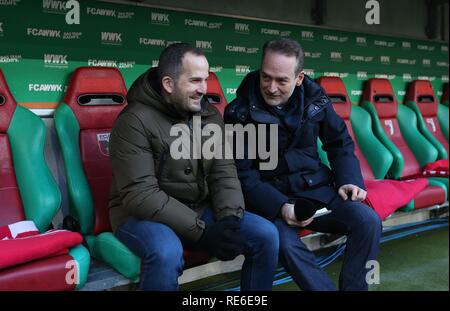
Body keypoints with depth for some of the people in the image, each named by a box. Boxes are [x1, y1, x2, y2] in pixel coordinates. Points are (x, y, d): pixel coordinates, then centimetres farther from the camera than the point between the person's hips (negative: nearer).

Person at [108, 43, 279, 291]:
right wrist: (201, 229, -24)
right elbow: (140, 195, -22)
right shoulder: (135, 121, -16)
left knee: (266, 234, -10)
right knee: (167, 253, -38)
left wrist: (230, 217, -18)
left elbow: (224, 173, 1)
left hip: (200, 211, 6)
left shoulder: (210, 115, 4)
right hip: (144, 215, -5)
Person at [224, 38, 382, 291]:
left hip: (317, 188, 4)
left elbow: (340, 143, 14)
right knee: (286, 243, -33)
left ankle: (354, 288, -2)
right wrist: (280, 207, -24)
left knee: (368, 222, -20)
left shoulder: (314, 99, 1)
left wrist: (349, 180, -5)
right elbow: (242, 175, -10)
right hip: (271, 198, -3)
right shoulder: (240, 113, -9)